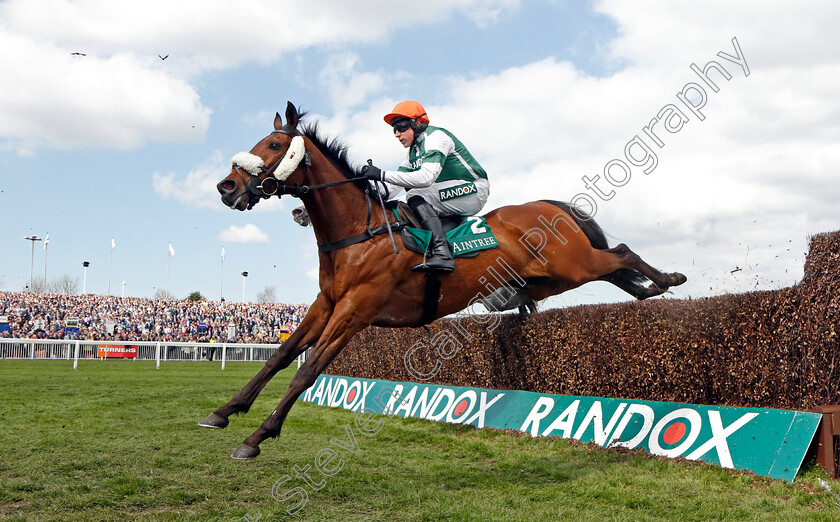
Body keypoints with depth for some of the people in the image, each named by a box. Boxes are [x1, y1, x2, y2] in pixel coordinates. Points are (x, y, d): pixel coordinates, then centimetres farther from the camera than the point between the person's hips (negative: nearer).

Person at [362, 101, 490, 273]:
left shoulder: (436, 136, -15)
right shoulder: (413, 151, 14)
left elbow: (426, 177, -30)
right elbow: (400, 178, 8)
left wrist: (382, 175, -32)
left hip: (474, 191, -9)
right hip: (449, 197, 9)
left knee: (415, 196, -25)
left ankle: (442, 254, -37)